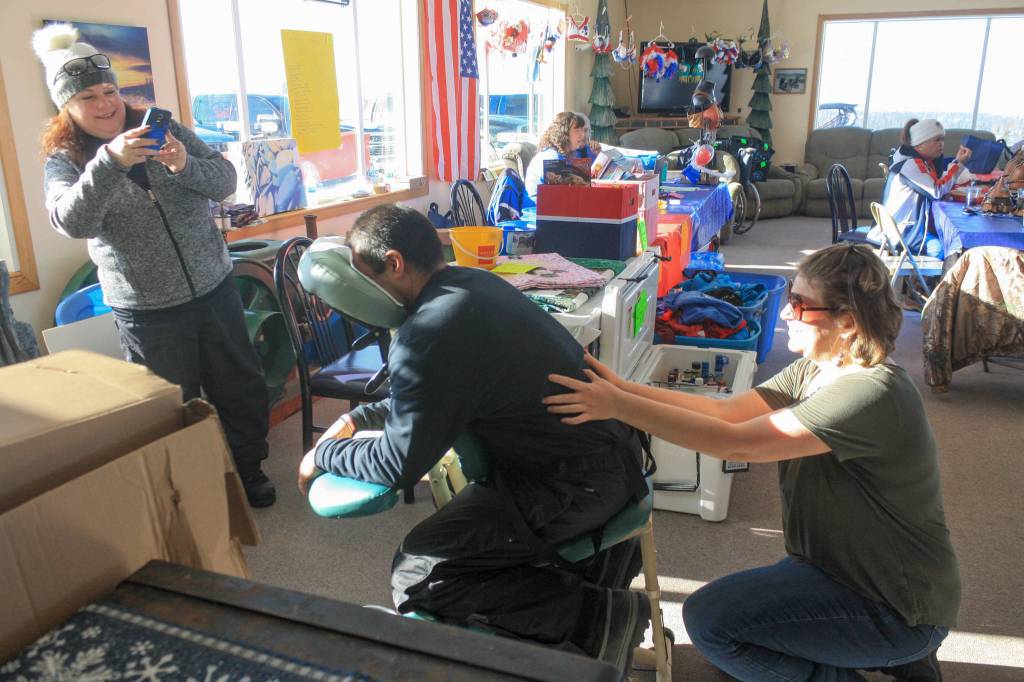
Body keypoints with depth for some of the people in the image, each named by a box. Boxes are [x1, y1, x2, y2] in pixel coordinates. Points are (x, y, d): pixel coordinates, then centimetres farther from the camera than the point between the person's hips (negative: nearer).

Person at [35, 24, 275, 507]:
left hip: (214, 289, 3)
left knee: (241, 388, 12)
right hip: (148, 309, -2)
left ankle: (247, 470, 32)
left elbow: (225, 181, -3)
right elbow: (71, 222, -21)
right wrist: (110, 162, -34)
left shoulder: (165, 131, 3)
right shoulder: (65, 162, -2)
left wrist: (185, 165, -24)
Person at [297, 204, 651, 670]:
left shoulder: (428, 335, -21)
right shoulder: (475, 282, 7)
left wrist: (323, 454, 3)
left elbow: (398, 466, -14)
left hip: (582, 484, -9)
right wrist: (358, 418, 16)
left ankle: (594, 615, -8)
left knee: (417, 575, -8)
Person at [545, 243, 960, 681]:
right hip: (846, 570, 9)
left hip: (898, 608, -9)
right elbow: (725, 411, -8)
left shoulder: (870, 392, -28)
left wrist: (618, 406, -35)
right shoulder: (814, 371, 1)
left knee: (708, 618, -16)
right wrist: (622, 388, -18)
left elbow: (736, 443, -34)